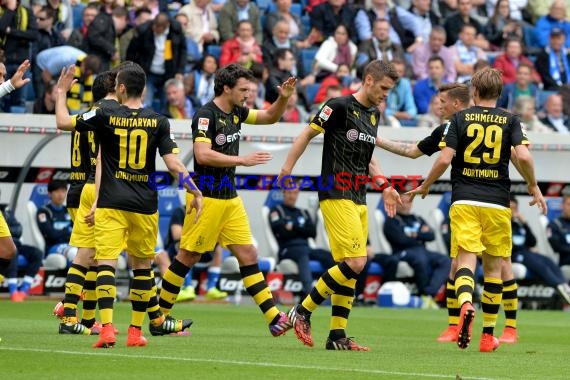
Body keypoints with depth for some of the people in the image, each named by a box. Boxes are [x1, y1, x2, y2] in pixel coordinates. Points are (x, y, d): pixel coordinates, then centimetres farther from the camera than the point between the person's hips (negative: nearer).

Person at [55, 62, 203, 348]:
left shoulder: (106, 116, -5)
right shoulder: (159, 122, 0)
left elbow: (63, 121, 1)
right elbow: (173, 164, -4)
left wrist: (61, 92, 17)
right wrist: (196, 192, 3)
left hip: (111, 204, -2)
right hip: (145, 205, 2)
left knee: (106, 261, -8)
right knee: (142, 265, 16)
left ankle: (107, 328, -25)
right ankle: (135, 331, 19)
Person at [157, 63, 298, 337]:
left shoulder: (236, 112, 10)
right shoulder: (206, 115, -15)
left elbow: (270, 117, 23)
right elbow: (202, 154, -26)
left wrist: (283, 97, 4)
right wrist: (242, 160, -24)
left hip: (230, 199, 8)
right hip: (207, 198, -8)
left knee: (248, 255, 2)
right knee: (188, 256, 0)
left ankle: (275, 319, -2)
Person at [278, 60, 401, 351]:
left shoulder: (374, 115, 15)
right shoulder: (340, 107, -9)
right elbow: (307, 134, -5)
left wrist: (385, 188, 17)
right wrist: (287, 170, -8)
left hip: (358, 200, 8)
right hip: (336, 196, -8)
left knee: (350, 267, 5)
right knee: (354, 262, -16)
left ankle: (337, 336, 8)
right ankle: (302, 312, -4)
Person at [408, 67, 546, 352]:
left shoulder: (460, 118, 3)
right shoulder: (510, 121, 4)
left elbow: (444, 159, -6)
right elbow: (523, 156, -9)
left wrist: (425, 186, 10)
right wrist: (534, 188, 7)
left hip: (464, 201, -1)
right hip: (497, 204, 1)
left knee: (466, 259, -8)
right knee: (493, 266, 11)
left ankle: (466, 305, -40)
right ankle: (488, 334, 13)